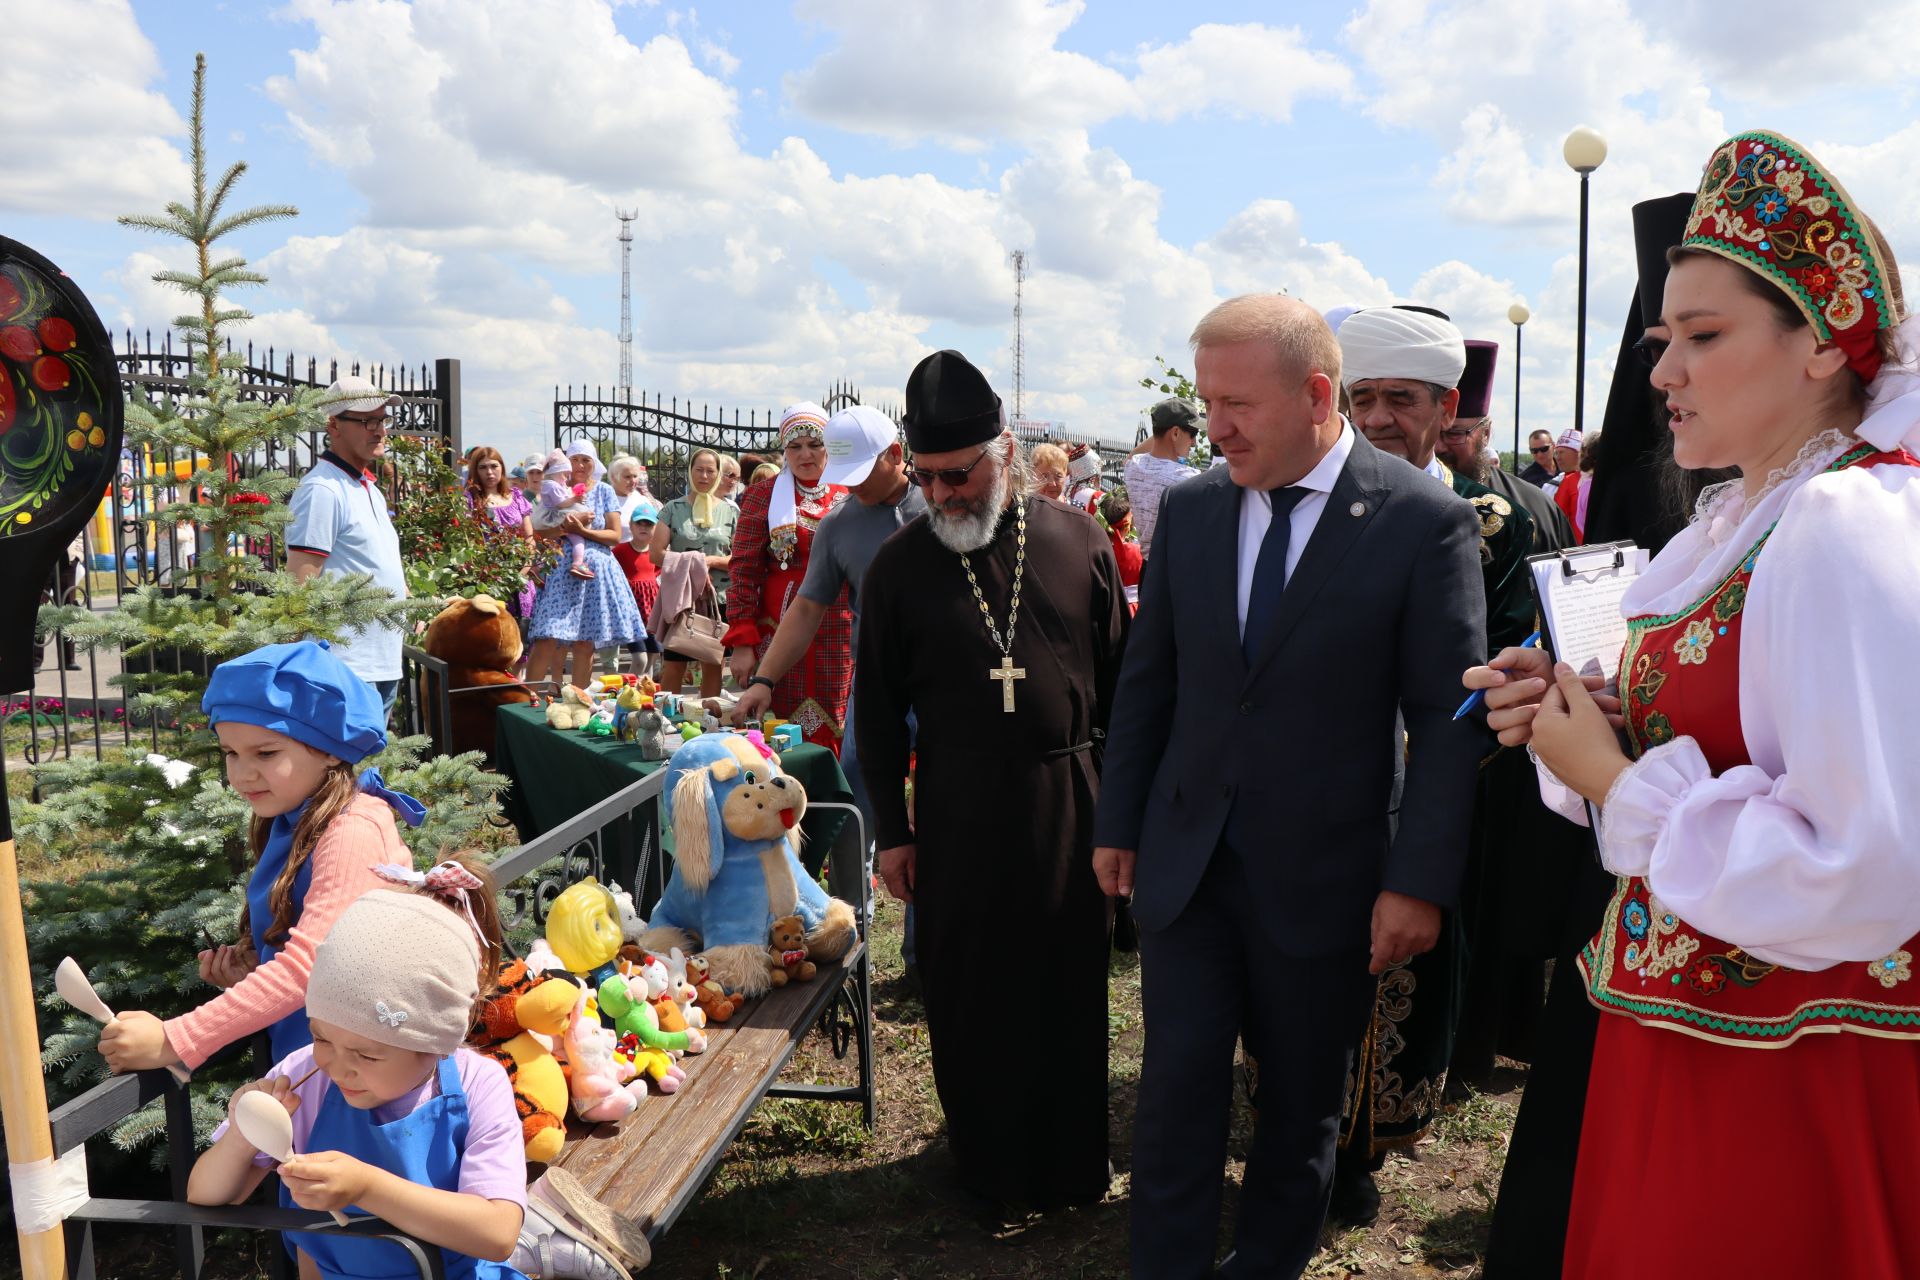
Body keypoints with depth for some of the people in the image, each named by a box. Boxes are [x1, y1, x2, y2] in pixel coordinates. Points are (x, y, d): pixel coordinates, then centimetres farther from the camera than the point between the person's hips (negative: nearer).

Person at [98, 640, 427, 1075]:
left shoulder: (353, 831, -20)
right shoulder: (289, 822, 8)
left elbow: (307, 966, -26)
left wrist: (173, 1041, -25)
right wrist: (252, 968, -2)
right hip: (294, 1049, 8)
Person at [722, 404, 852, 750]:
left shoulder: (848, 498, 10)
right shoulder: (763, 497, 3)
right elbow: (743, 571, -1)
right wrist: (741, 641, -8)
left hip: (841, 636, 2)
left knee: (837, 730, 4)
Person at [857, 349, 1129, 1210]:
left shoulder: (1078, 541, -1)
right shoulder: (899, 565, -2)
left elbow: (1120, 679, 5)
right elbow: (879, 711, 3)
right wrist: (893, 830, 3)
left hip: (1068, 801, 1)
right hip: (956, 809, 0)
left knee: (1070, 987, 11)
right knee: (966, 994, 9)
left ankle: (1069, 1162, 32)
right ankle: (987, 1160, 31)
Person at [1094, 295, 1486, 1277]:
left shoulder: (1425, 521, -10)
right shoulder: (1189, 510, 2)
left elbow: (1449, 718, -10)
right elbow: (1147, 679, 8)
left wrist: (1419, 882, -13)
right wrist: (1117, 824, 9)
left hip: (1323, 878, -2)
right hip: (1184, 861, 3)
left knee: (1303, 1103, 15)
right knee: (1177, 1093, 6)